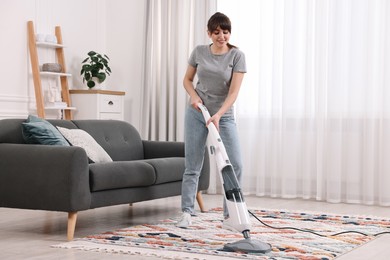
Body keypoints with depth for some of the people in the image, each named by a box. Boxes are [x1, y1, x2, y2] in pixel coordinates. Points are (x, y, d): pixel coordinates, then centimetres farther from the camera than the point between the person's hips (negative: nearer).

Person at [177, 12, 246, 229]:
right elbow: (187, 79, 11)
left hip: (224, 116, -1)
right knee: (193, 166, 1)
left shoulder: (237, 56, -9)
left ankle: (229, 215, 0)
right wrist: (194, 96, -9)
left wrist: (218, 115, -28)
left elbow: (234, 92, -16)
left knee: (236, 164, -10)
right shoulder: (199, 52, -1)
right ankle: (187, 212, 8)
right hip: (197, 113, 1)